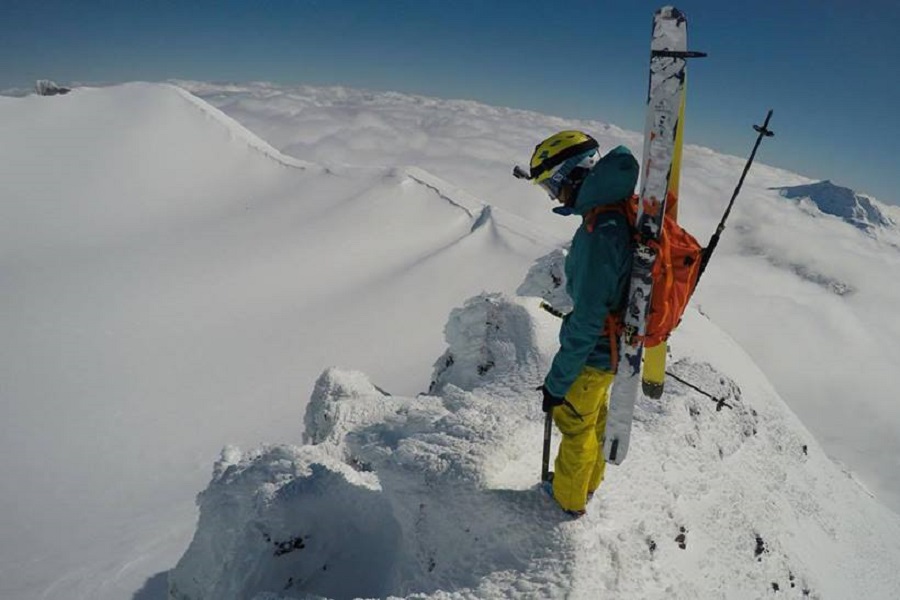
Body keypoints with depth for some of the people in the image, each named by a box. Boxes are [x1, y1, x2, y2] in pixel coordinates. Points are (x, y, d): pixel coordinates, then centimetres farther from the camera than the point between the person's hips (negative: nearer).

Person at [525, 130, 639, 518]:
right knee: (594, 417, 27)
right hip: (615, 342, 9)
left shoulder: (600, 234, -34)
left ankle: (568, 498, 39)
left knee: (575, 424, 15)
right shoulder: (624, 211, -3)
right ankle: (589, 483, 51)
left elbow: (587, 321, -30)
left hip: (594, 352, -9)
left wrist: (557, 381, -21)